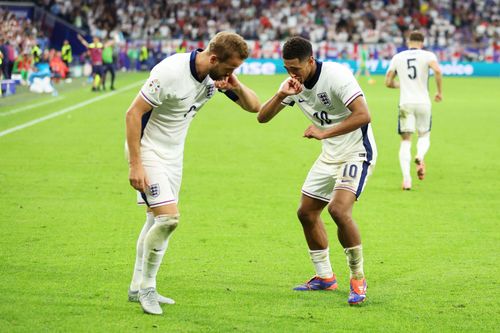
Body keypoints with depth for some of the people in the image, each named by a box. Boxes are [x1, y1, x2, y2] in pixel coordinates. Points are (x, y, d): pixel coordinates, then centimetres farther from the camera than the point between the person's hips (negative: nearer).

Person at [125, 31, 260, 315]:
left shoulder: (219, 75, -6)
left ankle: (138, 288, 24)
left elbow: (254, 106, 1)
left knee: (157, 220, 13)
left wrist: (236, 87, -21)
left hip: (173, 153, 8)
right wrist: (135, 165, -25)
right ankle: (146, 288, -1)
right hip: (148, 150, -8)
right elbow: (133, 113, -24)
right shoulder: (171, 72, -28)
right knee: (168, 218, -17)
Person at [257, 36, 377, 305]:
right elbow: (262, 117, -1)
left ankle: (358, 279, -11)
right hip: (330, 155, 9)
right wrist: (282, 94, -19)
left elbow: (363, 115, -30)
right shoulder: (294, 84, 0)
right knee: (306, 213, 10)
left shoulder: (336, 75, -23)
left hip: (356, 152, -9)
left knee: (338, 210, -26)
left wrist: (324, 133, -32)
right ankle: (325, 277, 25)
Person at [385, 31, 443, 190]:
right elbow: (437, 71, -18)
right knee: (424, 136, 18)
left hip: (405, 103, 1)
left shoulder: (397, 57, 9)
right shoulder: (427, 55, 1)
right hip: (423, 102, -1)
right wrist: (440, 91, -5)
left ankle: (406, 177, -13)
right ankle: (420, 156, -17)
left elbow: (388, 82, 11)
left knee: (406, 141, 5)